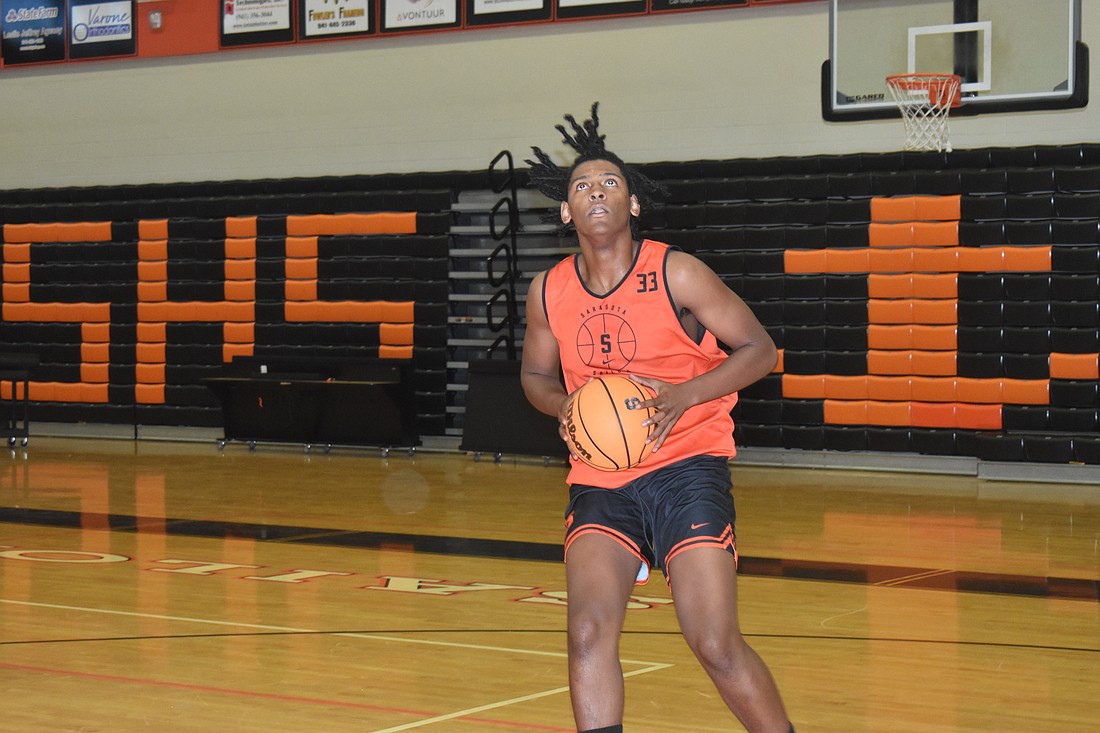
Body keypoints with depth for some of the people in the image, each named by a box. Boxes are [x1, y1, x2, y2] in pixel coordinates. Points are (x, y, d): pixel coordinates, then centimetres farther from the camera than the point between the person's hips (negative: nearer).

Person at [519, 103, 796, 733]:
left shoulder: (676, 274, -9)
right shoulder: (549, 292, 2)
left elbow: (759, 349, -3)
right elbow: (536, 375, 19)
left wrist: (683, 395, -18)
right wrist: (565, 408, -5)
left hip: (687, 466, -3)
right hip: (600, 480, 4)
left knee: (717, 645, -9)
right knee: (589, 632, -15)